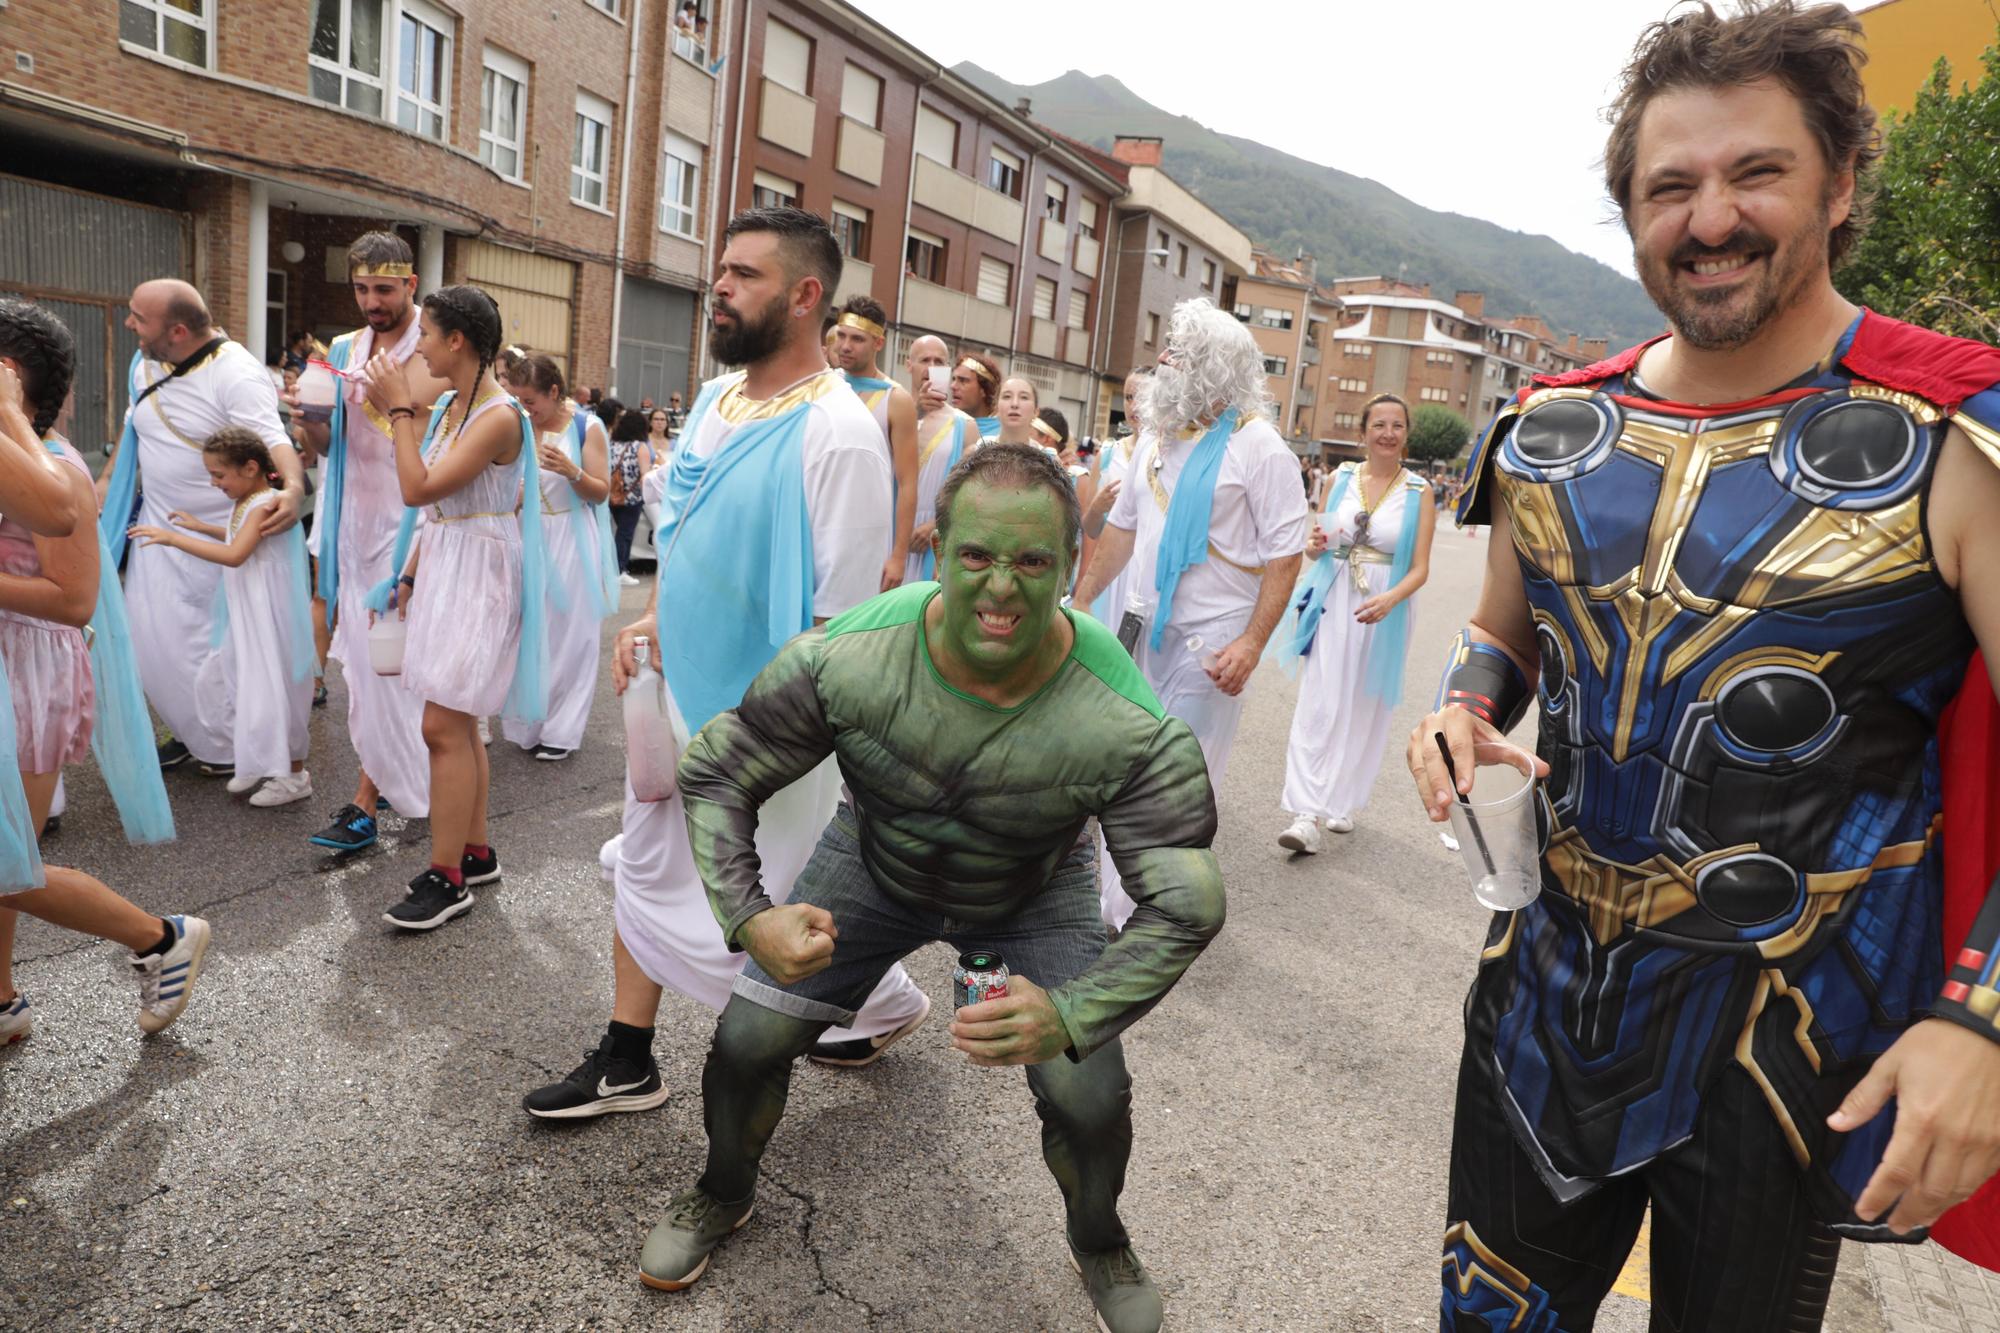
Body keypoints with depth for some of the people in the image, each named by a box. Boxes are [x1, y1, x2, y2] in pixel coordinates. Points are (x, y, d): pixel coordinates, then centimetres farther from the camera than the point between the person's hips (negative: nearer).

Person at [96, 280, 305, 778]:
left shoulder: (236, 376, -22)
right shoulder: (147, 365, 3)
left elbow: (274, 440, -32)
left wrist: (293, 488, -51)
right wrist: (106, 481, 16)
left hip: (214, 536, -8)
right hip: (158, 526, 8)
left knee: (203, 644, 0)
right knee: (148, 639, 10)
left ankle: (227, 747, 18)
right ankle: (193, 733, 26)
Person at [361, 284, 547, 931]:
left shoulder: (500, 416, -17)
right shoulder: (448, 406, 12)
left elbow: (419, 489, -21)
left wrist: (399, 410, -13)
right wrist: (409, 575, 15)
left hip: (479, 572, -9)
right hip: (442, 567, 10)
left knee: (444, 726, -9)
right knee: (458, 722, 14)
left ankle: (447, 877, 0)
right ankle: (476, 852, 25)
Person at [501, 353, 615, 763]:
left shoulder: (587, 427, -6)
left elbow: (601, 492, -7)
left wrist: (572, 471, -24)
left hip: (572, 542, -4)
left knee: (568, 635, 1)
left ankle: (561, 731, 10)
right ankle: (529, 724, 16)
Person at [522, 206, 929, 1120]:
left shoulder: (836, 431, -21)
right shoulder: (713, 401, 5)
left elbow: (843, 613, -22)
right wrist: (650, 618, 5)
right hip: (682, 701, 8)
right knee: (646, 872, 17)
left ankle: (890, 1004, 35)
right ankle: (626, 1064, 35)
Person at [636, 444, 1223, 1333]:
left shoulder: (1129, 726, -36)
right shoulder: (843, 660, -32)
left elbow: (1185, 907, -30)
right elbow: (713, 776, -19)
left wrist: (1070, 1018, -47)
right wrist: (749, 919, -35)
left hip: (1034, 898, -1)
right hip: (872, 866, 1)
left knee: (1091, 1102, -11)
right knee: (746, 1043, -3)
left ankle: (1098, 1242, 27)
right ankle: (724, 1194, 34)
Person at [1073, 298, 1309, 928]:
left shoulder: (1258, 446, -9)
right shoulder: (1159, 438, 12)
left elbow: (1285, 556, -11)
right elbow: (1122, 528, 20)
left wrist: (1252, 644, -19)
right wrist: (1080, 600, 16)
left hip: (1208, 641, -6)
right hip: (1142, 628, 7)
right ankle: (1114, 900, 27)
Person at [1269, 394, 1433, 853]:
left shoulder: (1419, 492, -1)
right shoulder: (1341, 478, 5)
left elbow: (1420, 568, -5)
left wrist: (1389, 599, -24)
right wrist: (1315, 546, -12)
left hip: (1384, 610, 0)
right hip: (1332, 603, 1)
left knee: (1364, 709, 8)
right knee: (1320, 703, -8)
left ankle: (1343, 802, 25)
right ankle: (1307, 814, -10)